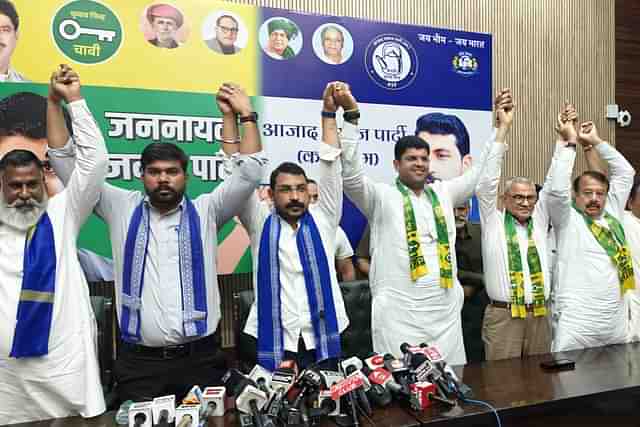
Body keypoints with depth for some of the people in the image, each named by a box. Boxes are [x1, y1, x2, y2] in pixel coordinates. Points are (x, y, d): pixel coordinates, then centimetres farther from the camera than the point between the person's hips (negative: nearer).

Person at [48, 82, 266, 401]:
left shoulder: (205, 211, 4)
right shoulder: (123, 209, 6)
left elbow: (250, 172, -3)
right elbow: (66, 162, 7)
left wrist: (246, 115, -5)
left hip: (200, 358, 0)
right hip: (138, 361, 1)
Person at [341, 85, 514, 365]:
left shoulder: (442, 193, 14)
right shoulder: (381, 197, -1)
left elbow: (481, 173, 17)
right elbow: (351, 176, -14)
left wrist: (502, 126, 14)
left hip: (446, 313, 5)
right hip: (399, 315, -5)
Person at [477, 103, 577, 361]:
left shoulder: (539, 219, 11)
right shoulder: (493, 220, 1)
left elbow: (556, 188, 3)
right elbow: (486, 182, -9)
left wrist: (566, 140, -1)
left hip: (540, 314, 4)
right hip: (502, 315, -4)